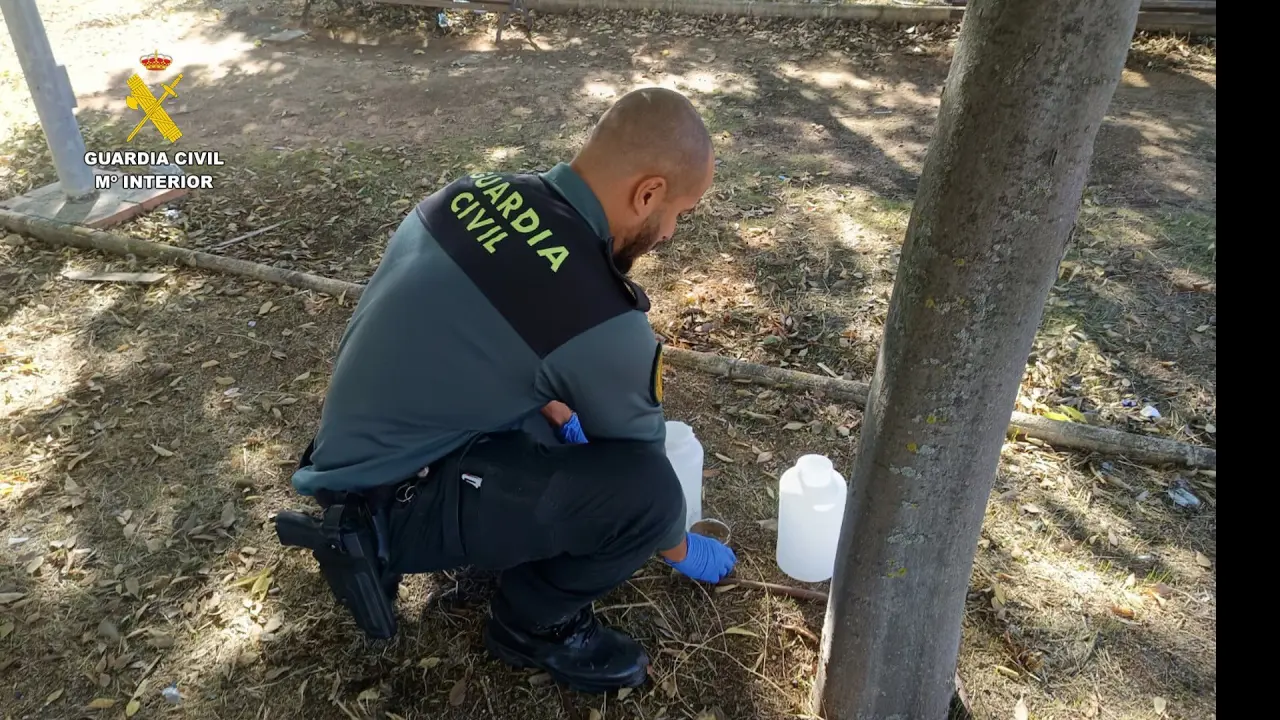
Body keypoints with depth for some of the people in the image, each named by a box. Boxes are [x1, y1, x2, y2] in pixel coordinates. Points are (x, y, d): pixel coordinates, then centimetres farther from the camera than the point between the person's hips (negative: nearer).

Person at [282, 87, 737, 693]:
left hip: (359, 450, 9)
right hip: (389, 500, -8)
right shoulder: (601, 321, -27)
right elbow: (637, 463, -9)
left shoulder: (483, 189, -5)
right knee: (643, 491, -21)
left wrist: (562, 417, 16)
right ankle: (532, 625, 5)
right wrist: (681, 550, 11)